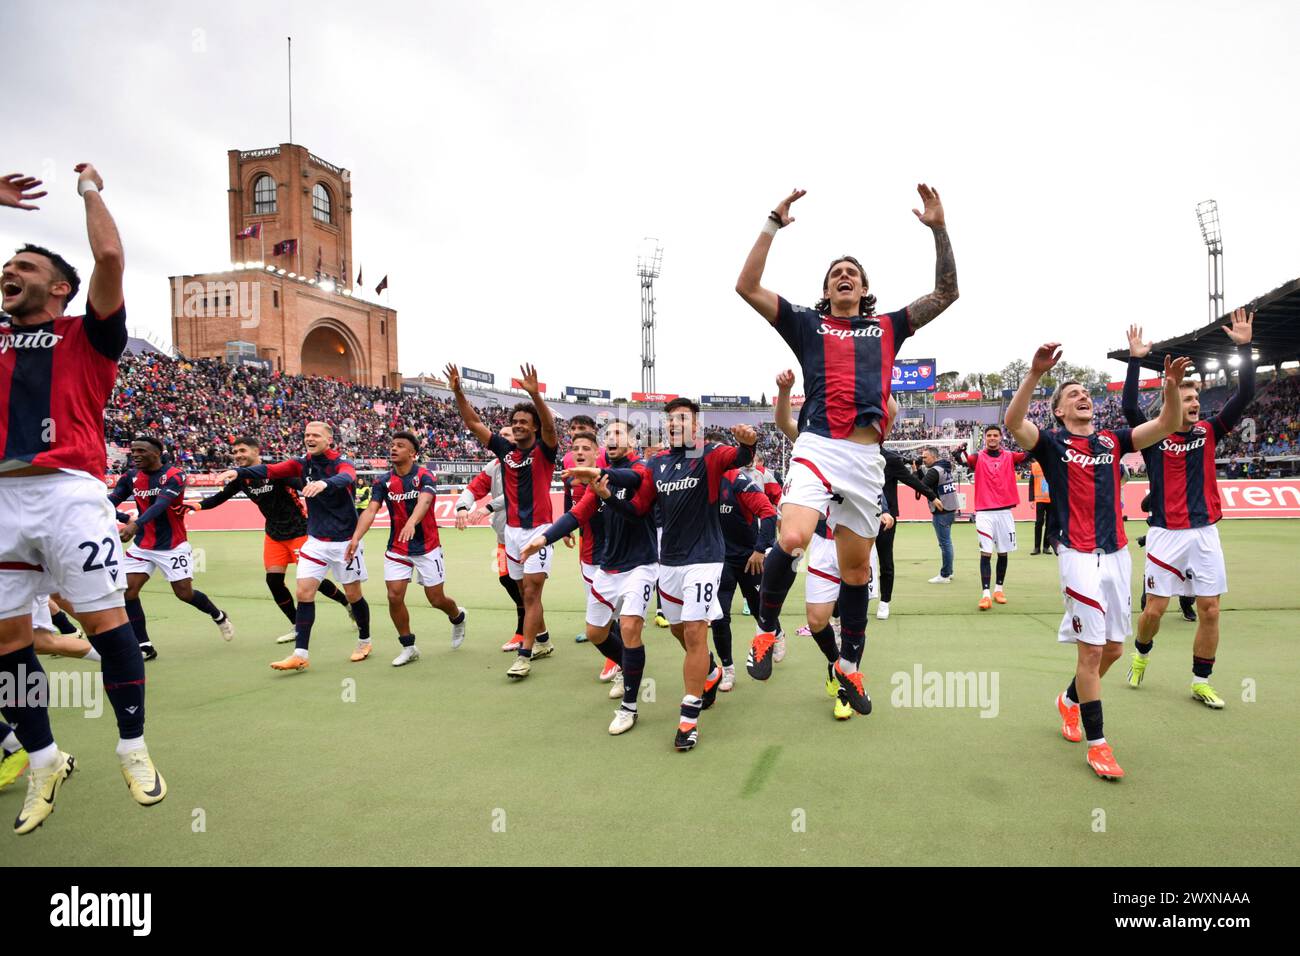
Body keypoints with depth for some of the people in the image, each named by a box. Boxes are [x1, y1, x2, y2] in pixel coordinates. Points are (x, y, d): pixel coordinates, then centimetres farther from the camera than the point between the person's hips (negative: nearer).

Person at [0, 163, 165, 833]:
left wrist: (90, 190, 9)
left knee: (105, 619, -5)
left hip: (69, 491, -5)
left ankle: (133, 748, 9)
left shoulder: (87, 334, 8)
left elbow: (109, 257, -7)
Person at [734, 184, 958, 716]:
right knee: (792, 539, -27)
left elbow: (946, 294, 19)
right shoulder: (808, 325, 13)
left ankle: (848, 664, 28)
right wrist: (773, 225, 2)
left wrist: (939, 230, 11)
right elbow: (747, 287, 5)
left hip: (867, 458, 3)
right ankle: (766, 628, -2)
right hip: (818, 449, -3)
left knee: (857, 568, 10)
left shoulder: (887, 328, 20)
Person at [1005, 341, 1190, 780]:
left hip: (1117, 553, 5)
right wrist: (1035, 373, -30)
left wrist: (1171, 388, -15)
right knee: (1091, 649, -5)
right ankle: (1097, 744, 7)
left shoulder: (1113, 440, 14)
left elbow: (1167, 425, 4)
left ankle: (1070, 699, 38)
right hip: (1079, 556, -5)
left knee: (1113, 648, 12)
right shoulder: (1052, 443, 0)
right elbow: (1013, 422, -19)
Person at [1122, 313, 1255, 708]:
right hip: (1166, 534, -3)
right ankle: (1142, 654, 30)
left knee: (1209, 610, 4)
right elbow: (1130, 408, -18)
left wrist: (1244, 347, -7)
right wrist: (1136, 360, -20)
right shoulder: (1154, 438, -3)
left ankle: (1201, 682, 18)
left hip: (1205, 533, 3)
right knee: (1154, 609, 0)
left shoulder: (1208, 433, 6)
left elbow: (1244, 396, 0)